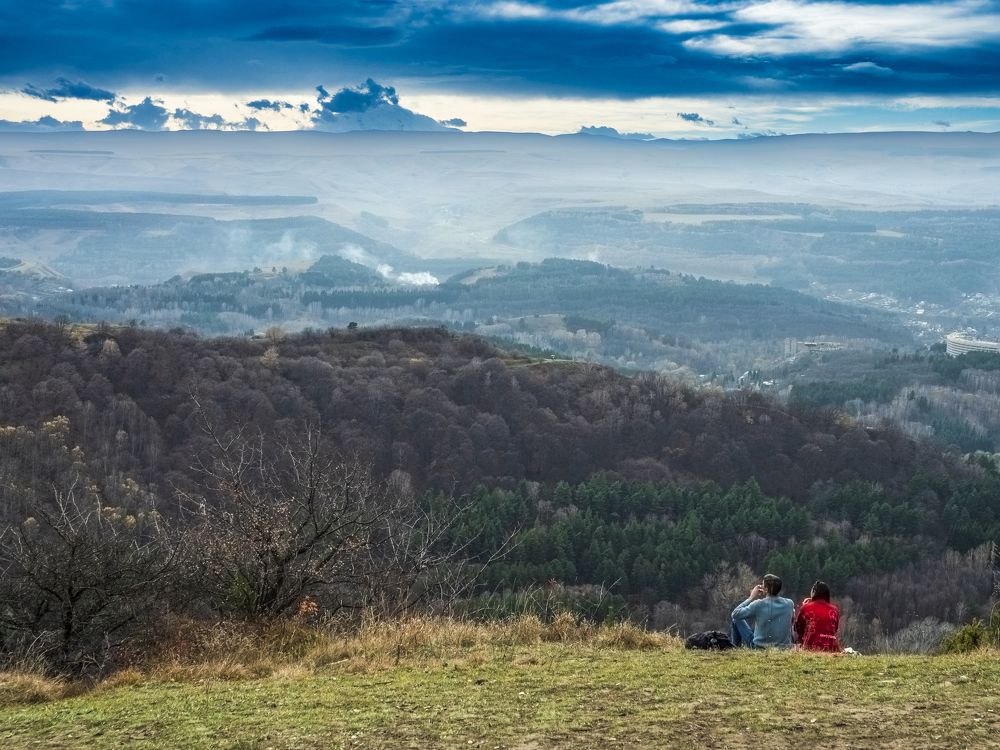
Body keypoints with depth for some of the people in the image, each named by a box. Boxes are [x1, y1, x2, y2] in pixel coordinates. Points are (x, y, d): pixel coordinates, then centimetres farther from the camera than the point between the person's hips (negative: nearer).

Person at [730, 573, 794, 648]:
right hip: (785, 647, 4)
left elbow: (735, 614, -8)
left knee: (736, 618, 14)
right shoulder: (789, 604, -8)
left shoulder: (758, 604, -18)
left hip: (759, 647, -4)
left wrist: (751, 598, -2)